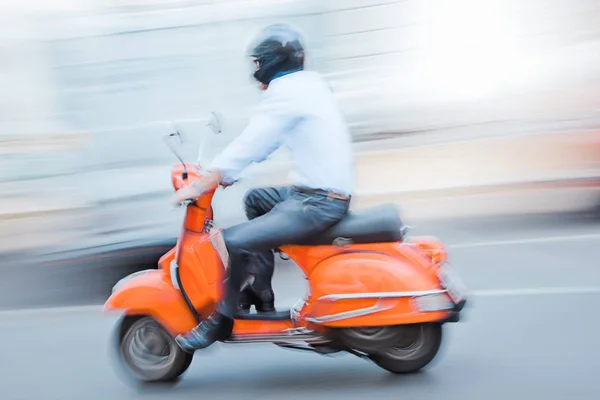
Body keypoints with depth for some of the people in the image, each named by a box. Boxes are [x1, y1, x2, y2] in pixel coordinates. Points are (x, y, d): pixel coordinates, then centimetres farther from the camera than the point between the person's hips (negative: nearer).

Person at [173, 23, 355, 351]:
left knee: (235, 241, -14)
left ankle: (221, 321, 3)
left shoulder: (285, 92, -14)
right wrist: (224, 171, 19)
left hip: (316, 203, -10)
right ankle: (261, 296, 27)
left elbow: (250, 144, -19)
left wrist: (201, 186, -13)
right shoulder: (309, 83, 15)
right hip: (332, 192, 10)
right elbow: (263, 141, 20)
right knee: (255, 199, 27)